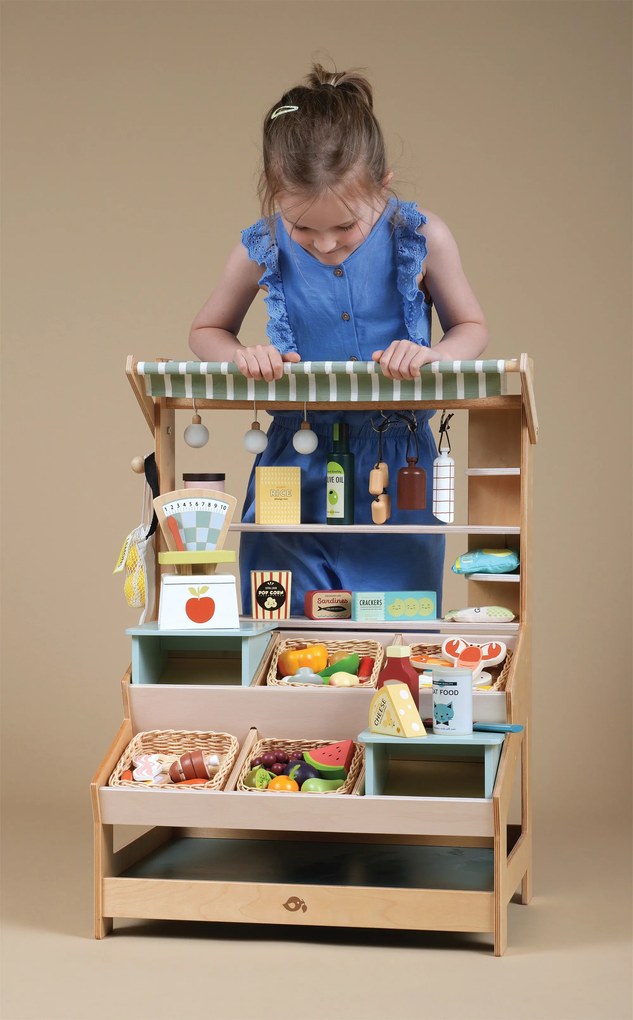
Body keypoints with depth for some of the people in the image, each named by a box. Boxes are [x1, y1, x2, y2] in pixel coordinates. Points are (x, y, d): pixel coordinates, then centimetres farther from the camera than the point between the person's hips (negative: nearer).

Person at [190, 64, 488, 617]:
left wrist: (431, 355, -16)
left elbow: (471, 327, 6)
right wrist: (241, 356, -11)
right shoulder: (262, 252, -5)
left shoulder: (421, 239, -7)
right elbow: (206, 331, 11)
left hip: (398, 472, 0)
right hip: (297, 469, 1)